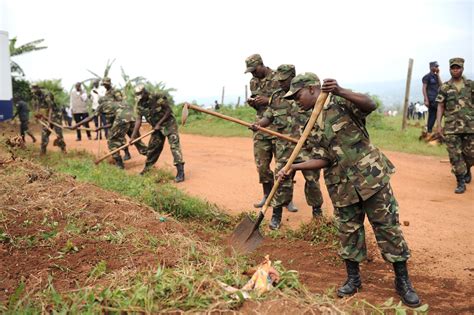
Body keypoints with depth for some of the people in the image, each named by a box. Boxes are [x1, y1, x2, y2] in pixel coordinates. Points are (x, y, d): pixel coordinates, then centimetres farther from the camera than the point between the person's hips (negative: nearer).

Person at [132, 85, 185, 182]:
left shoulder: (158, 98, -20)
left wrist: (159, 123, -18)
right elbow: (138, 120, -3)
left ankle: (180, 173, -21)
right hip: (157, 127, 6)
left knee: (174, 145, -17)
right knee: (152, 147, 10)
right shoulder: (140, 105, -2)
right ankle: (147, 168, 28)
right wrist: (133, 136, -11)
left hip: (169, 124, -6)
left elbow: (168, 110, -16)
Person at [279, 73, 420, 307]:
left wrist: (340, 92, -37)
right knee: (348, 232, 9)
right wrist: (293, 167, -7)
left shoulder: (341, 102, -4)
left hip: (371, 176, -5)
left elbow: (370, 105, -24)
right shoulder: (312, 127, 10)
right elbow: (322, 160, 3)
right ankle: (353, 279, 26)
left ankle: (403, 281, 14)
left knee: (388, 227, 1)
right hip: (342, 186, 5)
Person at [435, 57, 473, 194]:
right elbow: (440, 107, 3)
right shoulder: (444, 88, 4)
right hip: (451, 127, -1)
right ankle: (461, 182, 4)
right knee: (455, 155, -4)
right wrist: (438, 125, -5)